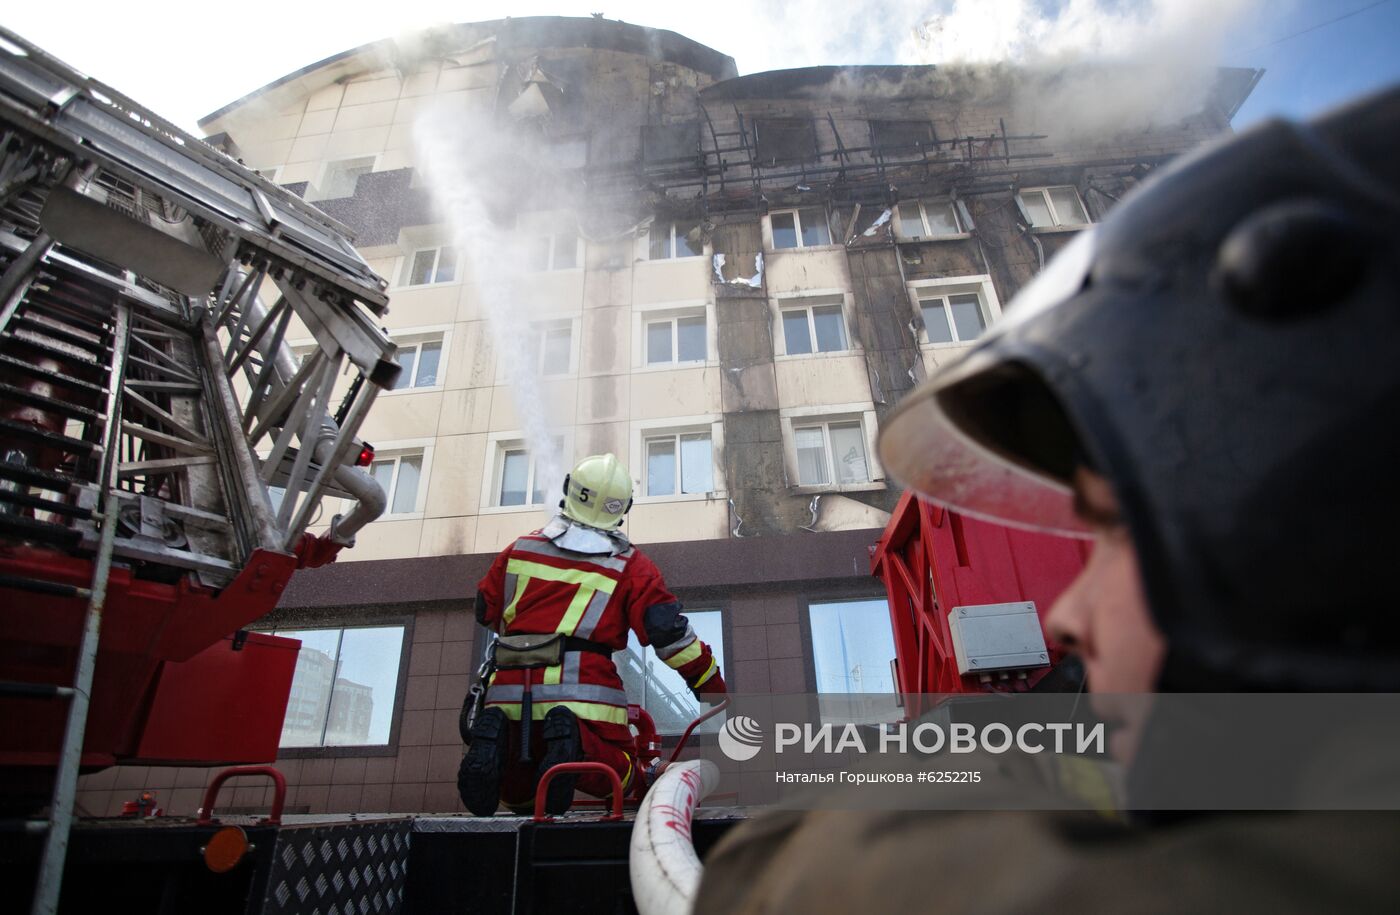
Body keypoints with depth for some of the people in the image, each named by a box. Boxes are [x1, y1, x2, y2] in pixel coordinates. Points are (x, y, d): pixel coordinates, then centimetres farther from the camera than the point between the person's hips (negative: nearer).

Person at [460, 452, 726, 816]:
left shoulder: (519, 550, 15)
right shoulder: (631, 566, 6)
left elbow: (486, 612, 25)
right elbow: (668, 630, -2)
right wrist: (714, 689, 8)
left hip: (510, 689, 4)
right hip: (584, 690, -3)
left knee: (515, 796, 23)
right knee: (618, 779, 13)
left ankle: (494, 739, -12)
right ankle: (575, 743, -19)